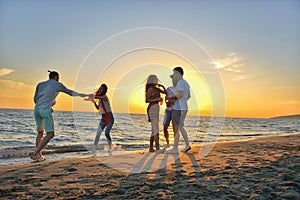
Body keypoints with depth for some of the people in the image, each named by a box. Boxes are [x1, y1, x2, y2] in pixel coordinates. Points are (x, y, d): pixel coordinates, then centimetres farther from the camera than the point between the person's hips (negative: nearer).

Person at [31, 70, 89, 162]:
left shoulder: (40, 84, 19)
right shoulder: (58, 85, 7)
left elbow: (35, 99, 17)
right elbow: (69, 92, 18)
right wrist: (80, 94, 30)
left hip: (37, 109, 7)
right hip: (46, 110, -6)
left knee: (40, 132, 18)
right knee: (50, 134, -2)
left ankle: (39, 154, 23)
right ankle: (35, 153, -8)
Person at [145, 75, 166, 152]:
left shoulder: (156, 89, 14)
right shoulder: (150, 89, -9)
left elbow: (165, 92, 23)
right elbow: (147, 100, -15)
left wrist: (163, 86, 7)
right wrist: (157, 99, -21)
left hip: (156, 109, 9)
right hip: (152, 109, -9)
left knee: (154, 130, 12)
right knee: (156, 130, -13)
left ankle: (151, 148, 19)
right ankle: (157, 148, -14)